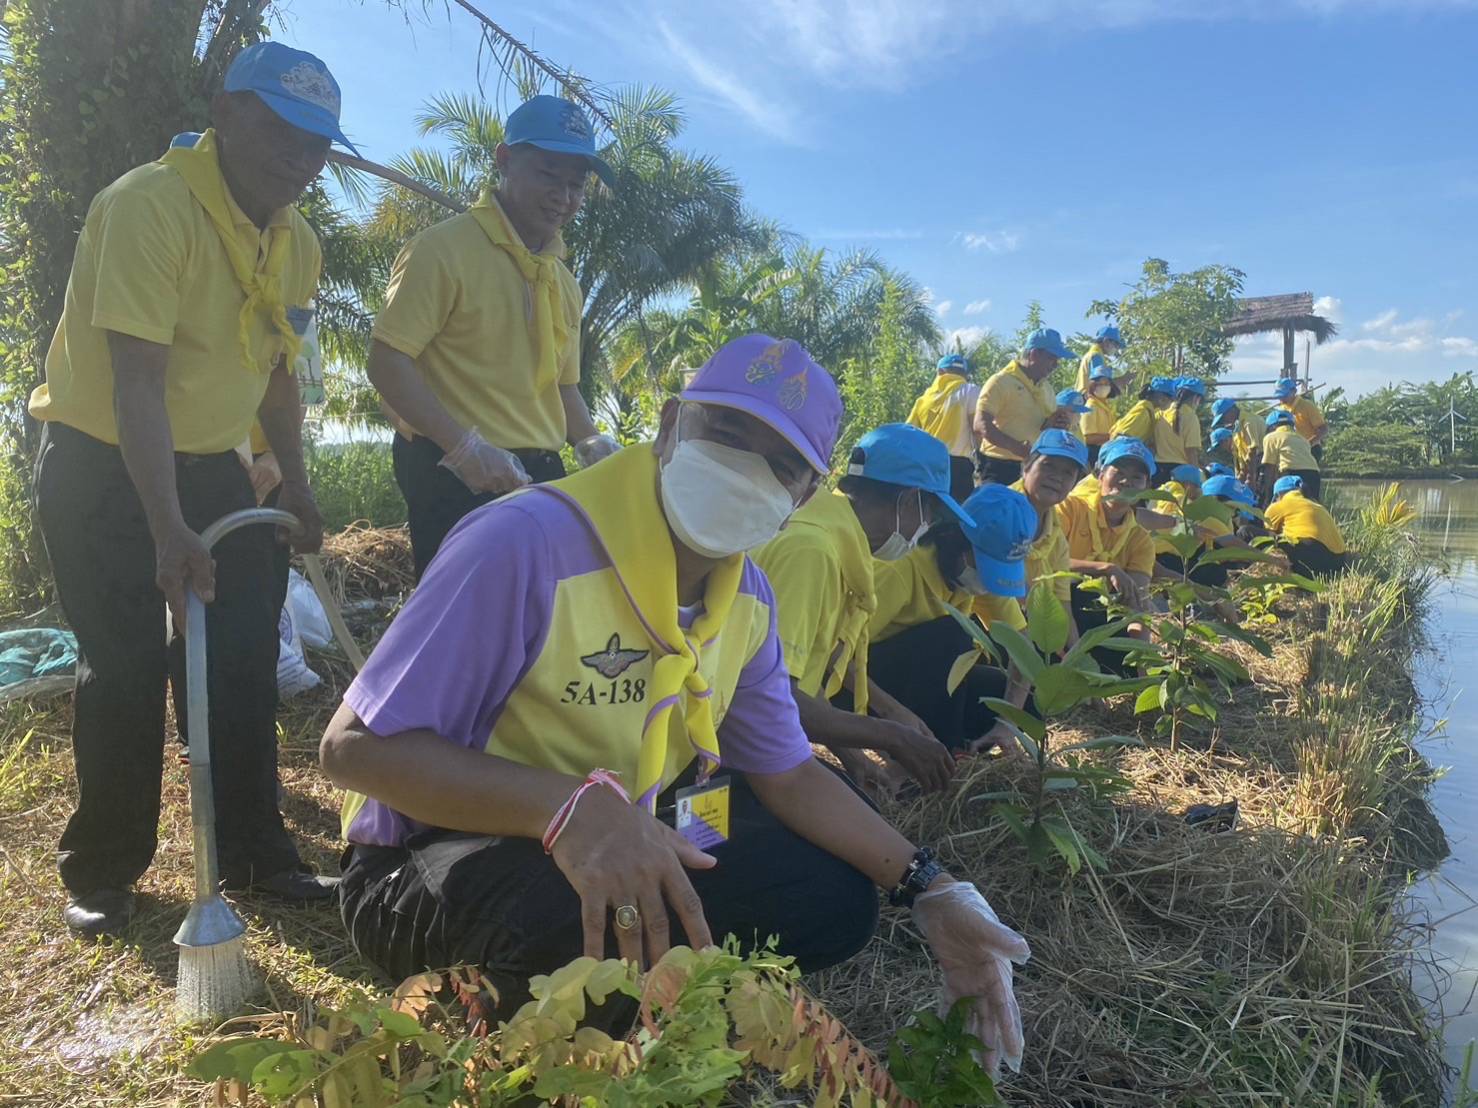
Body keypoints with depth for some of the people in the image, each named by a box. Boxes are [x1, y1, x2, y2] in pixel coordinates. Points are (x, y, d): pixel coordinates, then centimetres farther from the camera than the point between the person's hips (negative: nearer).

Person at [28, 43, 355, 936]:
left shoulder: (297, 243, 2)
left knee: (244, 663, 4)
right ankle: (102, 875, 15)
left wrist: (296, 486, 9)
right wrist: (170, 530, -35)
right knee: (125, 672, -4)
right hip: (102, 466, -6)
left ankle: (257, 854, 16)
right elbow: (138, 379, -29)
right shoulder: (150, 205, -22)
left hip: (211, 464, 6)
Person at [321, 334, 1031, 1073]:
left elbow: (786, 771, 5)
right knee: (616, 931, -37)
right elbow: (354, 747, -28)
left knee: (837, 897, -2)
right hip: (437, 855, -6)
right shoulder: (527, 543, -29)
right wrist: (572, 806, -43)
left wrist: (929, 891, -6)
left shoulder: (746, 598, -3)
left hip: (628, 843, 7)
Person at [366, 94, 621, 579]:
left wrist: (590, 442, 4)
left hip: (542, 477, 7)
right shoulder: (445, 248, -7)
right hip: (459, 478, -7)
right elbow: (387, 362, -14)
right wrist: (465, 446, -23)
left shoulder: (563, 280, 16)